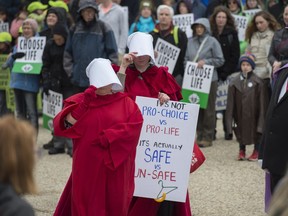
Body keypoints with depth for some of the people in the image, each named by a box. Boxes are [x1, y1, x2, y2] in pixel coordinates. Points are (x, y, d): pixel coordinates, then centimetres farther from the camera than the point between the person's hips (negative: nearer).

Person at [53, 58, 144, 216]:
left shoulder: (126, 103, 6)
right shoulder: (80, 101, 4)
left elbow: (135, 124, -10)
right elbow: (64, 126, -9)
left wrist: (108, 136, -17)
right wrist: (82, 105, -21)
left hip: (115, 169, 0)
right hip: (87, 167, 0)